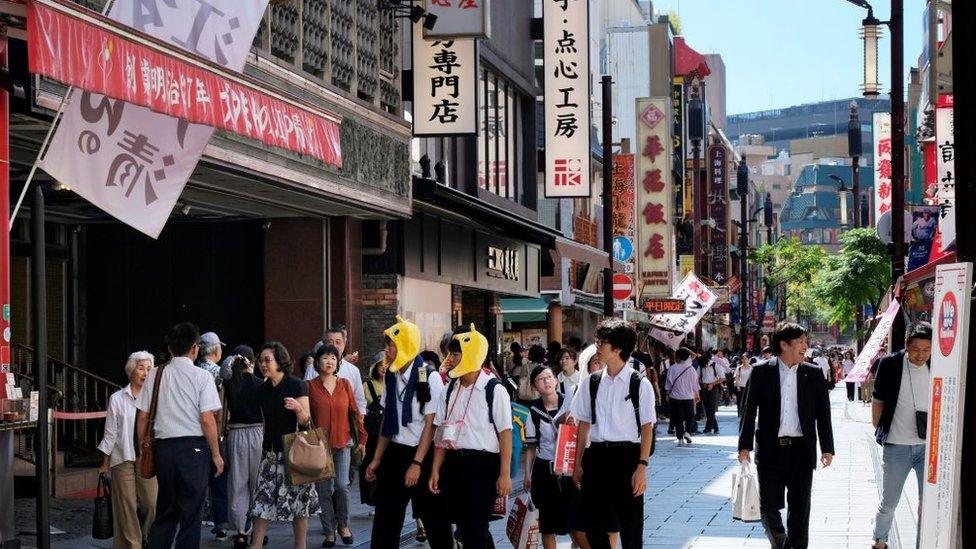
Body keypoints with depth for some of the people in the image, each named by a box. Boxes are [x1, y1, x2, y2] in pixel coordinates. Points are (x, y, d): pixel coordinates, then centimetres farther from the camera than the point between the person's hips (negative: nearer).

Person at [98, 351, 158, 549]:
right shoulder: (117, 399, 4)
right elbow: (110, 434, 7)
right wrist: (105, 464, 7)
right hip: (123, 459, -1)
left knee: (151, 504, -3)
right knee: (127, 506, -1)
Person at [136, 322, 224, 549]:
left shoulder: (155, 375, 6)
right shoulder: (201, 376, -5)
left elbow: (142, 417, 6)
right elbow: (207, 419, -10)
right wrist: (216, 454, -2)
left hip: (163, 447, 4)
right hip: (194, 446, -4)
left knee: (165, 512, 15)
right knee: (191, 512, 3)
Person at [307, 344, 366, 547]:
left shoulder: (344, 384, 6)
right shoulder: (311, 386, 1)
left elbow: (354, 412, 8)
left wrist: (361, 438, 8)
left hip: (343, 443, 1)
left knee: (342, 485, -10)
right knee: (324, 490, 0)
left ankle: (343, 524, 13)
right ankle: (329, 532, 12)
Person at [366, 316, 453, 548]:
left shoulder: (429, 377, -12)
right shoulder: (391, 376, 6)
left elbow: (431, 424, -13)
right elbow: (388, 420, 13)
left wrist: (417, 464, -17)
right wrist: (376, 459, 12)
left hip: (423, 454, -6)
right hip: (395, 453, 6)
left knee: (433, 517, 2)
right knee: (386, 518, 8)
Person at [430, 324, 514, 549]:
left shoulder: (494, 390, -8)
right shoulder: (450, 389, 8)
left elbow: (505, 434, -9)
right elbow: (443, 432, 12)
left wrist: (504, 475, -12)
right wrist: (436, 470, 10)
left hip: (483, 464, -6)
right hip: (454, 463, 6)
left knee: (475, 528, -5)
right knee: (464, 526, 14)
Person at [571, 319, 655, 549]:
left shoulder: (639, 384, -5)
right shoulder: (591, 383, 6)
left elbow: (647, 427, -6)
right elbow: (584, 425, 11)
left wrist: (642, 466, -12)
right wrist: (578, 464, 10)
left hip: (627, 455, -3)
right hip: (597, 455, 4)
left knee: (631, 525, 5)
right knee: (595, 524, 6)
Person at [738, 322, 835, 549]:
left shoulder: (813, 374, 5)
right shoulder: (761, 372, 1)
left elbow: (823, 413, 6)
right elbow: (749, 410, 1)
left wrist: (827, 448, 1)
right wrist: (745, 445, -4)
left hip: (801, 450, 1)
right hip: (770, 449, -1)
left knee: (800, 508, 6)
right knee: (769, 507, 2)